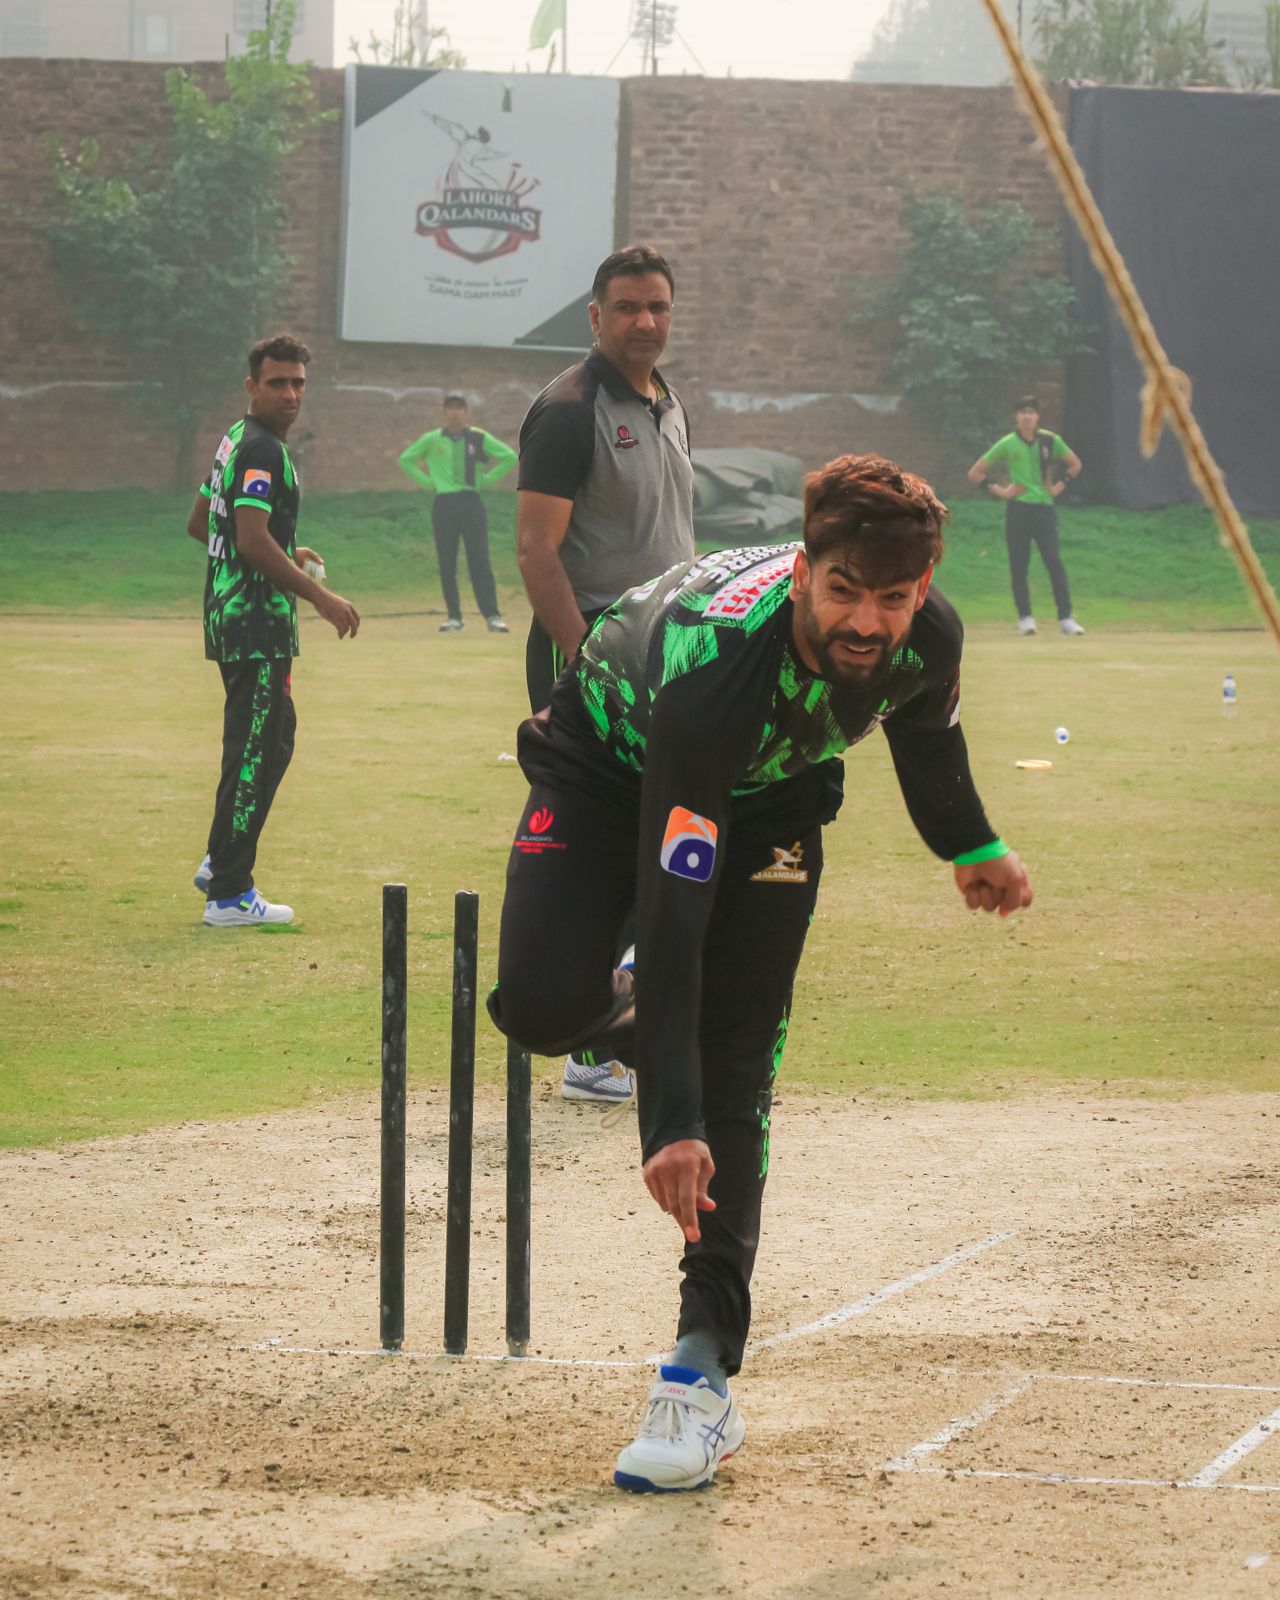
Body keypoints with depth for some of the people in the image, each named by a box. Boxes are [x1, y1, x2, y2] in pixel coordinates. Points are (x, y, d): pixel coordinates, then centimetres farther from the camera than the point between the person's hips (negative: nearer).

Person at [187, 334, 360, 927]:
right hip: (258, 621, -11)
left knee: (274, 736, 21)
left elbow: (199, 523, 26)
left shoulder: (234, 441, 16)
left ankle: (221, 863, 25)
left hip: (229, 612, 11)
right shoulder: (261, 450, -16)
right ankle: (229, 895, -7)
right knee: (255, 751, -8)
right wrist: (320, 597, -21)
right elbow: (254, 540, -25)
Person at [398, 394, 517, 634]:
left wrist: (487, 479, 3)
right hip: (443, 504, 1)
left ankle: (492, 616, -11)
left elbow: (510, 457, 10)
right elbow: (405, 459, 18)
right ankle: (454, 616, 8)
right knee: (447, 564, 1)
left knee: (480, 561, -9)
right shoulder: (432, 440, 7)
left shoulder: (479, 439, 5)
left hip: (472, 503, -1)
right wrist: (426, 481, 6)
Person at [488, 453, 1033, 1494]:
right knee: (544, 1005, -23)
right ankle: (644, 1030, 14)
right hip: (615, 758, -3)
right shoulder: (715, 663, -44)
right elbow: (672, 911, -45)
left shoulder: (929, 637, -28)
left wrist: (972, 847, 20)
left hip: (768, 793, 3)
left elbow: (927, 729, 1)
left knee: (736, 1068, -10)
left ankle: (706, 1367, -10)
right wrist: (673, 1123, -48)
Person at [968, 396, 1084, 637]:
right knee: (1018, 566, -2)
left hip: (1044, 507, 0)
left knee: (1054, 563, -9)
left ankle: (1066, 619, -9)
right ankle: (1025, 618, 6)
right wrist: (998, 491, -3)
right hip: (1017, 509, 0)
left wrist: (1059, 486, 7)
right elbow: (975, 473, 7)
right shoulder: (1007, 444, 2)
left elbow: (1075, 464, 20)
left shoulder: (1050, 441, 5)